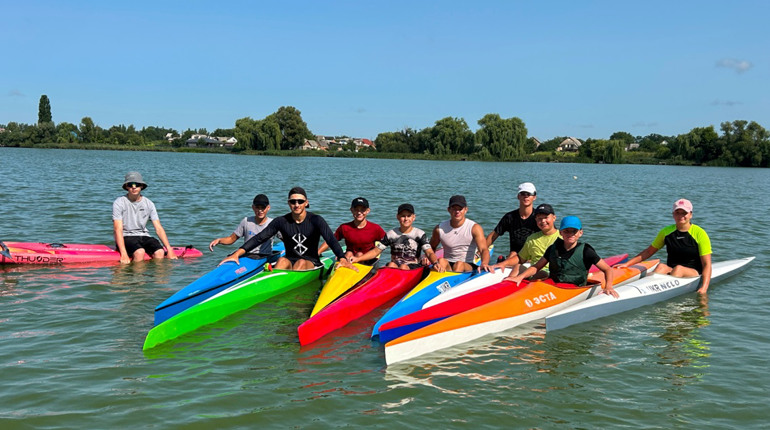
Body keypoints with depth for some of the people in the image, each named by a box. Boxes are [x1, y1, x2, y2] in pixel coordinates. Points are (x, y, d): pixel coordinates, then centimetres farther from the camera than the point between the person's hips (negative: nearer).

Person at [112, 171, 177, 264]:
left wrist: (169, 249, -10)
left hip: (144, 236, 4)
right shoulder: (119, 203, -5)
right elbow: (118, 229, -13)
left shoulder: (149, 204, 7)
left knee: (160, 252, -26)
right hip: (126, 237, -4)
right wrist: (124, 254, -26)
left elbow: (158, 228, 4)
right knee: (140, 252, -34)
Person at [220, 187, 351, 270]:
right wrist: (237, 253, -16)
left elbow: (331, 240, -19)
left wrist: (342, 259, -36)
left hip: (311, 264, -2)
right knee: (282, 260, -30)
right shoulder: (281, 222, 0)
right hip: (290, 261, 2)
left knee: (301, 262, -33)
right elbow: (260, 238, -5)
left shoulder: (316, 220, -7)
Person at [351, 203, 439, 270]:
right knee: (391, 265, -32)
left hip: (413, 267, -2)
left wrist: (435, 263, -31)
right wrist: (357, 259, -3)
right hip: (395, 264, 2)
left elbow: (429, 253, -8)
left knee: (403, 267, -35)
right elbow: (376, 251, 10)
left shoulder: (420, 234, 3)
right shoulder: (391, 234, 9)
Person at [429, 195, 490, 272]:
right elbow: (431, 248, 20)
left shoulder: (474, 228, -4)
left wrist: (484, 263, -40)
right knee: (441, 261, -32)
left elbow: (484, 249, -18)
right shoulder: (440, 228, 3)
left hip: (468, 266, -1)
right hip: (448, 266, 2)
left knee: (459, 264, -35)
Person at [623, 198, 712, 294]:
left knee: (679, 268, -35)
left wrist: (704, 288, -22)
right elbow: (648, 252, 14)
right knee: (661, 266, -30)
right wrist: (627, 264, 4)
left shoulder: (699, 233, -4)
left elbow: (706, 264, -8)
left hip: (694, 272, -3)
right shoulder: (666, 232, 7)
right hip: (671, 271, 3)